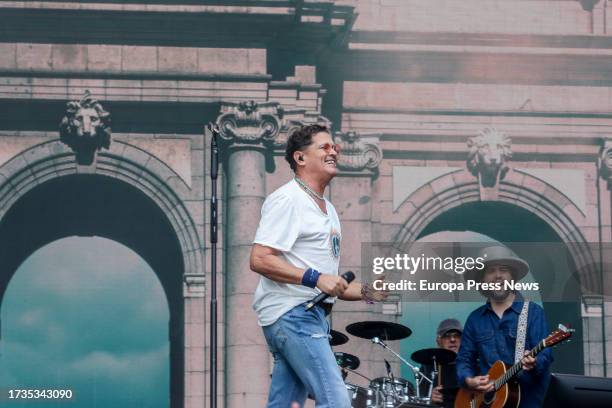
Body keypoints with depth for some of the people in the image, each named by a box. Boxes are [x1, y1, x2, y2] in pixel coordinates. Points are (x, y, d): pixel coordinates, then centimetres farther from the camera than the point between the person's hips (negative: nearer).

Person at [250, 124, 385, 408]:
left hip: (313, 315, 9)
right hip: (292, 313, -9)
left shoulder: (328, 209, 22)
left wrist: (367, 292, 9)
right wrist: (315, 278, -21)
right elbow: (259, 260, -18)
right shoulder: (287, 199, -8)